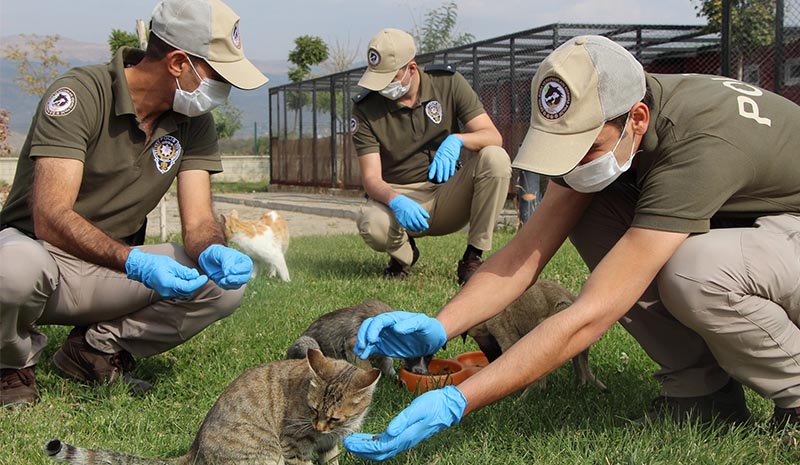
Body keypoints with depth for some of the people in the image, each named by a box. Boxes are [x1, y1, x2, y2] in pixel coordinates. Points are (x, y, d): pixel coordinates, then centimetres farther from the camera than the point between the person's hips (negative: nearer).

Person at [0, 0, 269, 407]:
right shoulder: (80, 94, -21)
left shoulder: (193, 122, -1)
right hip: (38, 248, -5)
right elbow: (50, 218, -30)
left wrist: (214, 252, -31)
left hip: (112, 269, 5)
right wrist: (135, 263, -44)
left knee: (226, 282, -17)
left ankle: (97, 348, 3)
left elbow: (198, 223, -6)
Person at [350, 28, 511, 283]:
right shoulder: (365, 108, -7)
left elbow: (493, 136, -11)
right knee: (371, 224, -37)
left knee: (495, 158, -27)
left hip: (448, 196, 1)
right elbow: (371, 177, -14)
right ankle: (403, 253, 3)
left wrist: (457, 140, -33)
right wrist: (395, 201, -37)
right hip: (397, 195, -1)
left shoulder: (448, 83, -5)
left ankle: (473, 257, -16)